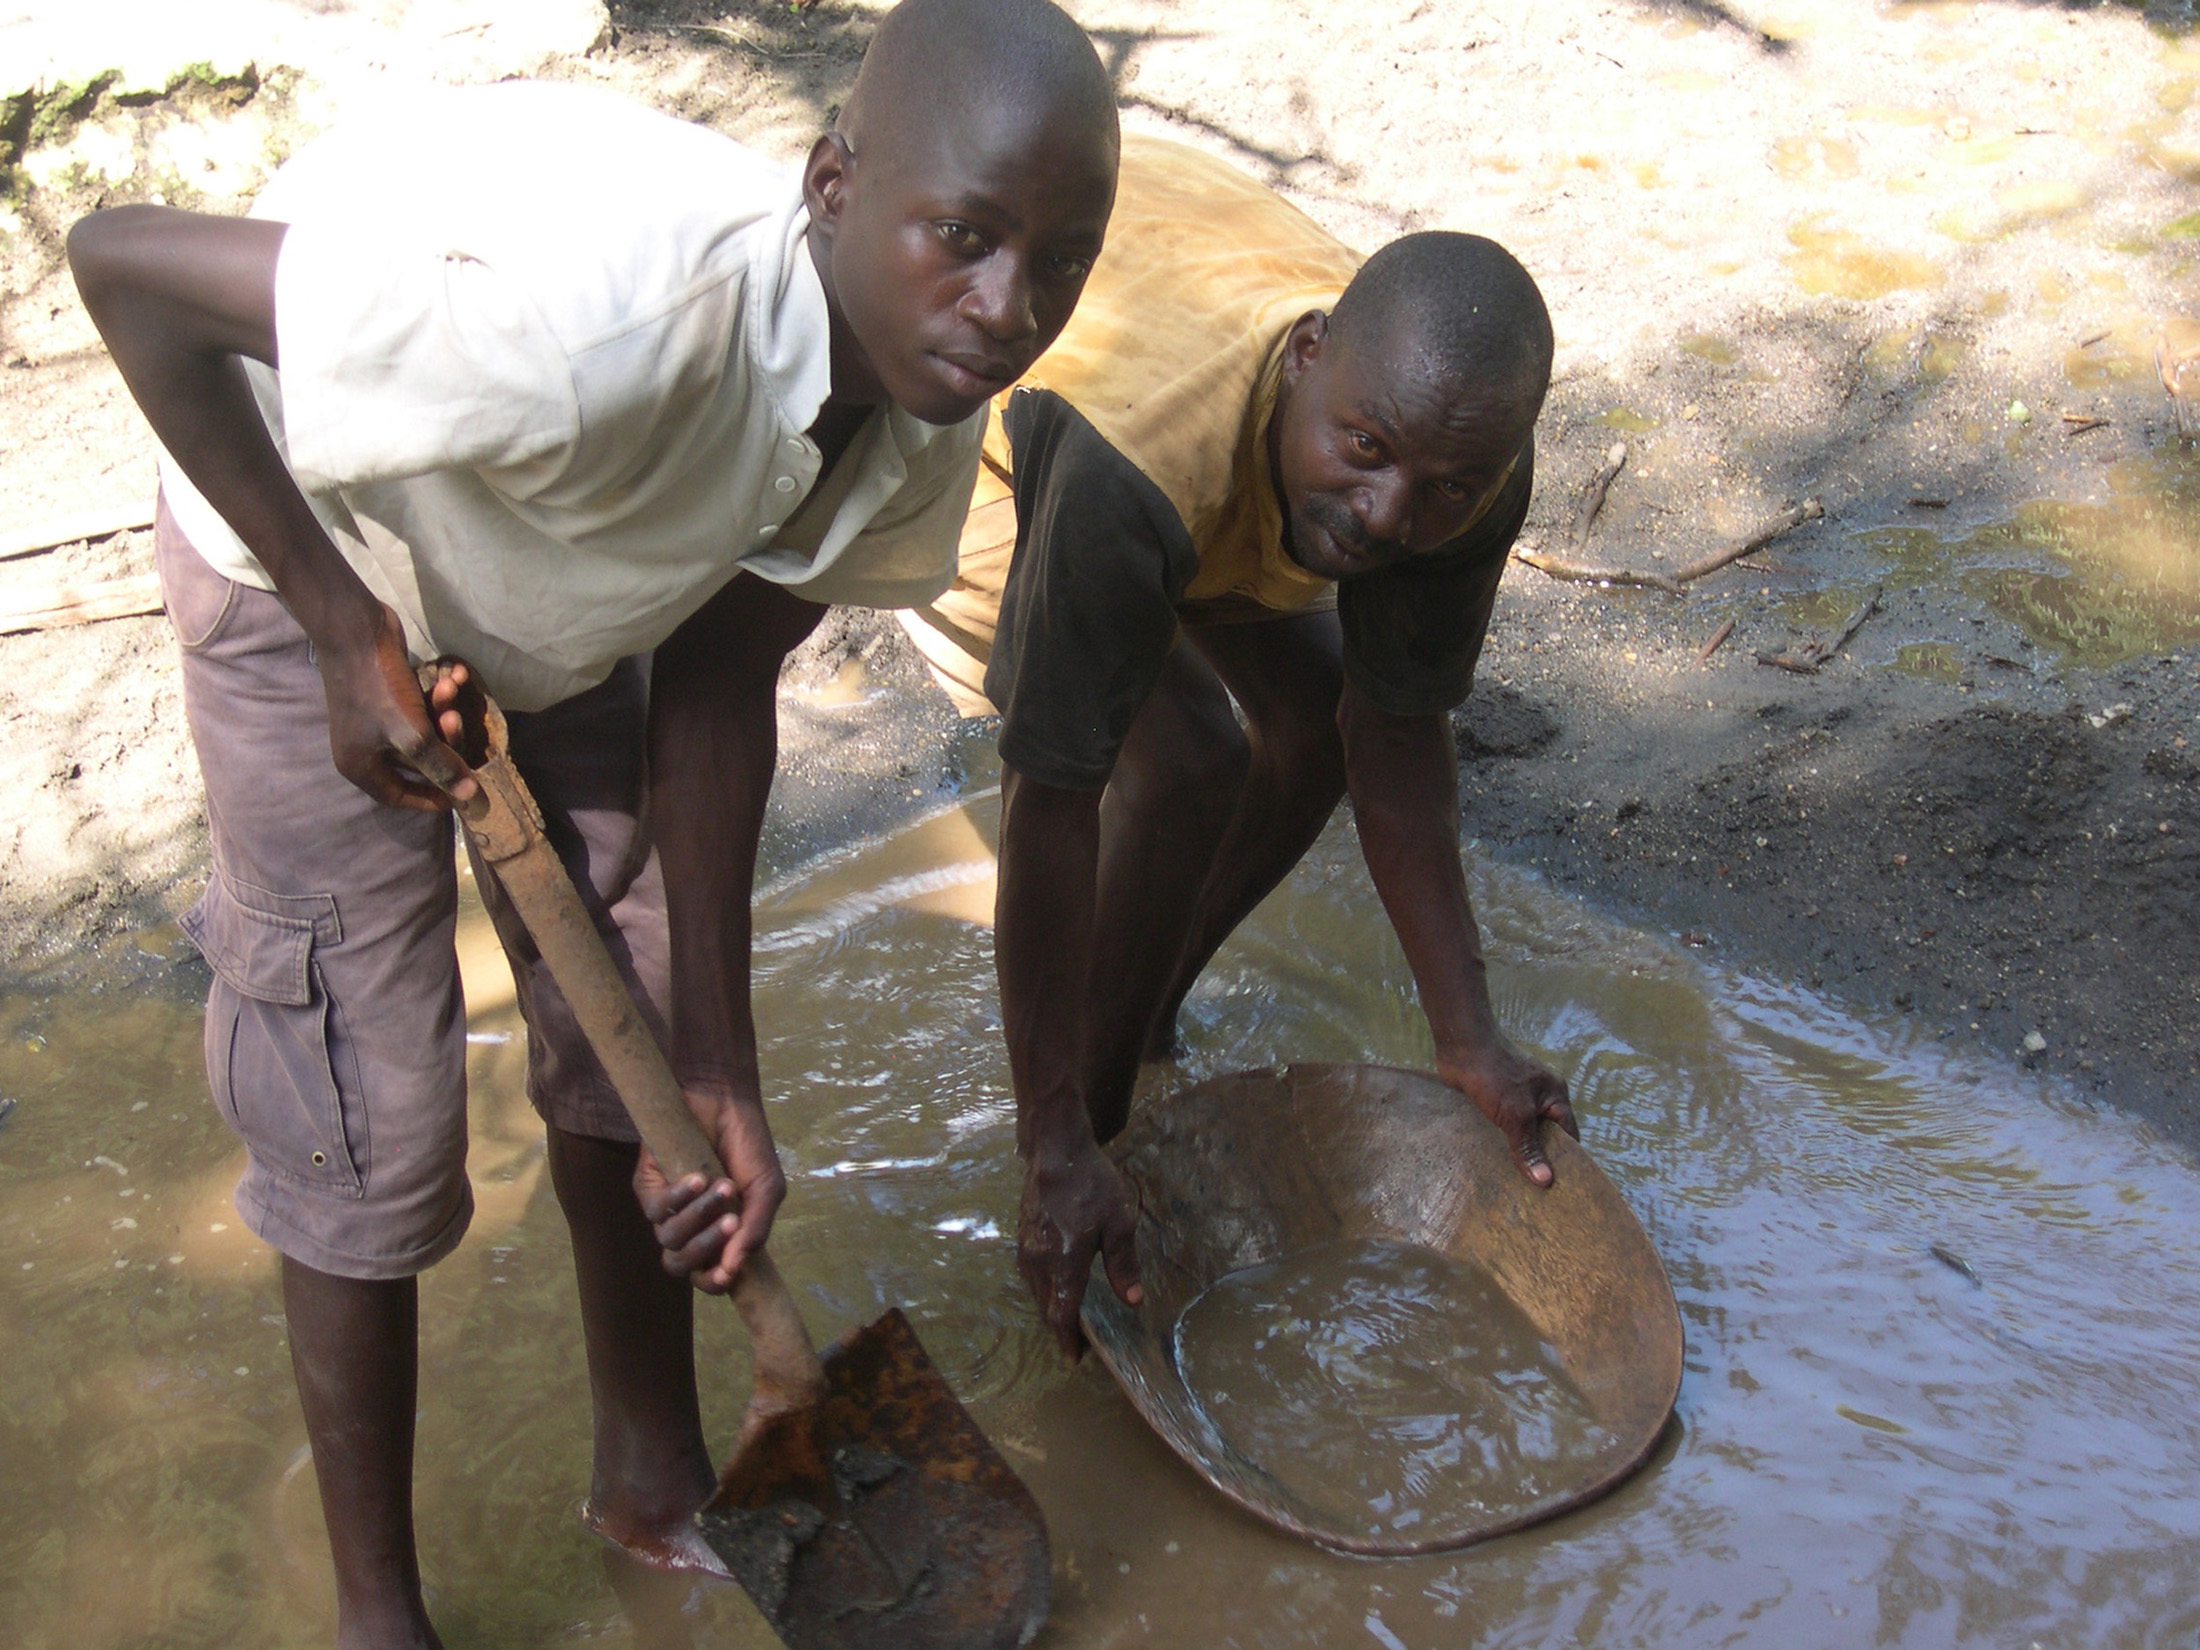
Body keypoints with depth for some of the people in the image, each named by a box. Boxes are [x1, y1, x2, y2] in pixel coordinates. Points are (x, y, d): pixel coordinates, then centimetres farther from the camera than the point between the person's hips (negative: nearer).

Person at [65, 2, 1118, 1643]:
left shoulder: (926, 395, -22)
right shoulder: (606, 322, -45)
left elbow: (717, 685, -12)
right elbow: (124, 260, -35)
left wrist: (720, 1072, -12)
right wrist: (349, 628, -30)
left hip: (568, 582, 6)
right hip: (317, 571, -6)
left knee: (635, 1040, 12)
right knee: (370, 1124, -2)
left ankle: (656, 1473, 37)